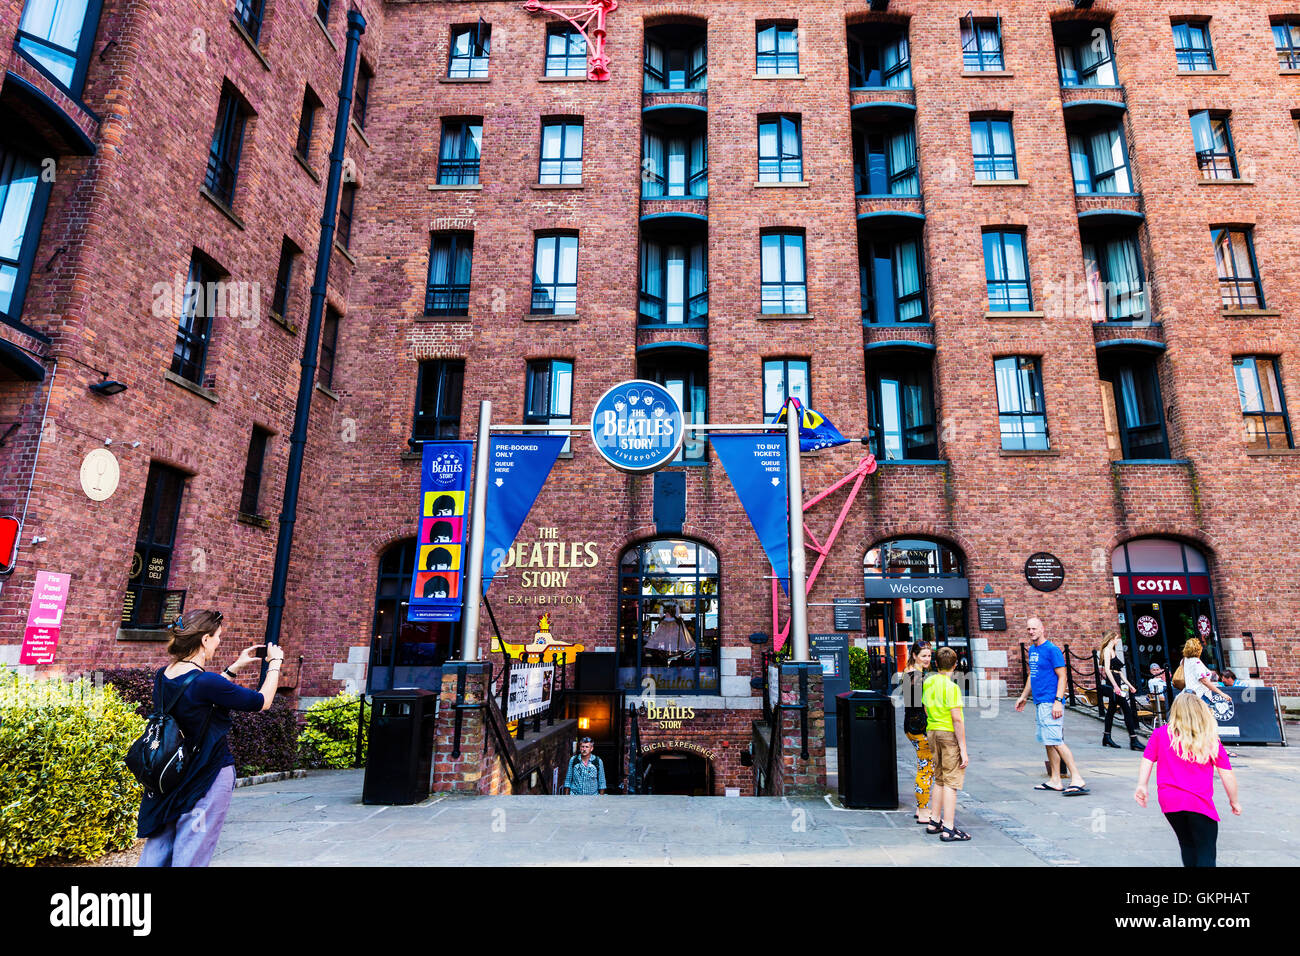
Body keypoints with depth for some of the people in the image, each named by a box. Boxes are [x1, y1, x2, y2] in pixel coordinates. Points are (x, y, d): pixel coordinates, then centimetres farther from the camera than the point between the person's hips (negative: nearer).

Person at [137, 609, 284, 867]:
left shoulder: (163, 675, -1)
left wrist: (234, 668, 18)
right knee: (189, 857, 4)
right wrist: (275, 663, -2)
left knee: (156, 850, 18)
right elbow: (261, 701, -15)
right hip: (209, 778, -8)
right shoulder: (205, 682, -25)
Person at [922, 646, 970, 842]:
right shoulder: (952, 687, -15)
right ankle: (948, 829, 0)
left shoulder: (928, 682, 8)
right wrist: (963, 749, -15)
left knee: (940, 780, 17)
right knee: (951, 782, -2)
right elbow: (957, 719, -18)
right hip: (950, 733, -7)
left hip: (933, 731, 7)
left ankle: (934, 822, 23)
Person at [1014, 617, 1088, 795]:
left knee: (1056, 741, -11)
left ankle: (1077, 779, -5)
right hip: (1039, 702, 9)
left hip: (1051, 703, -9)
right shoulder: (1032, 650, 14)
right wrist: (1024, 696, 26)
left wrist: (1058, 701, -21)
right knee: (1048, 742, 11)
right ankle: (1055, 781, 18)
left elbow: (1062, 677, -13)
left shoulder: (1052, 650, -11)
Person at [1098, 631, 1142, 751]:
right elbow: (1107, 669, -18)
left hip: (1115, 684, 10)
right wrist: (1115, 686, -24)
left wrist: (1129, 685, 20)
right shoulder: (1107, 650, -9)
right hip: (1111, 683, -10)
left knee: (1111, 709, 11)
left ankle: (1107, 738, 16)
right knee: (1127, 710, -11)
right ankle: (1133, 740, -12)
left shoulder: (1113, 651, 20)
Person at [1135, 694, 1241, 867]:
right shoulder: (1211, 740, 2)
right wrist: (1234, 801, 19)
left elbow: (1147, 761, 3)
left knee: (1187, 844, 22)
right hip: (1200, 803, -2)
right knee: (1206, 853, 5)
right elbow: (1228, 775, 5)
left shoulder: (1160, 734, 4)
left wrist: (1141, 786, 10)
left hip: (1169, 801, 2)